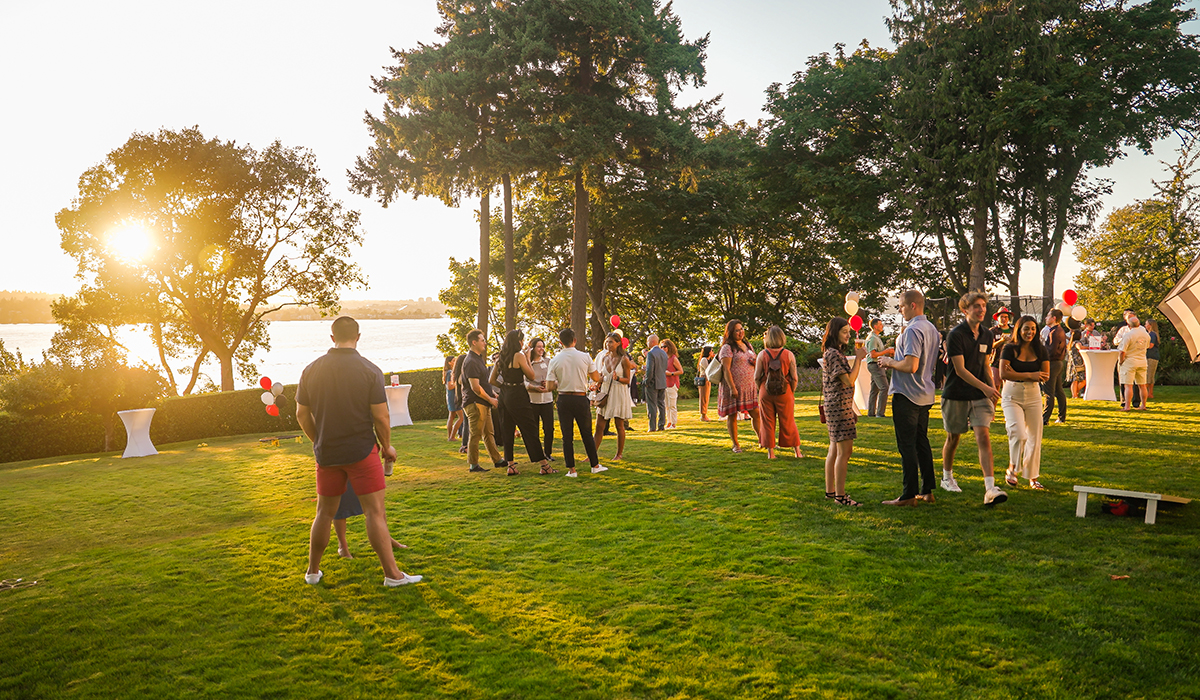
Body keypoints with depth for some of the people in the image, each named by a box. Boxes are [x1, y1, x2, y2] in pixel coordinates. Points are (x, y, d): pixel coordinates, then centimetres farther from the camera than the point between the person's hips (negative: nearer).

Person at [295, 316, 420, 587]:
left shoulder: (311, 370, 0)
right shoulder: (369, 371, -11)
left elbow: (302, 415, 7)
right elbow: (381, 417, -12)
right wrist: (386, 446, 3)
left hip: (326, 453, 4)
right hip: (362, 450, -4)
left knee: (325, 513, 17)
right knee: (375, 512, 1)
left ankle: (313, 571, 27)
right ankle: (392, 574, 4)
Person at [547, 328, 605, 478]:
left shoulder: (554, 361, -4)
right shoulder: (584, 357, -4)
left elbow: (551, 386, -4)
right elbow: (596, 378, 5)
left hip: (564, 399, 0)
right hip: (581, 398, 0)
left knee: (567, 435, 6)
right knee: (587, 433, 12)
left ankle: (571, 469, 7)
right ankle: (595, 465, 20)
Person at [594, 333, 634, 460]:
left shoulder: (624, 359, -8)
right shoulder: (605, 358, 8)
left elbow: (627, 380, -7)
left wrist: (617, 378, -24)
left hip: (619, 394, -5)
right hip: (605, 393, 5)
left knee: (619, 426, 4)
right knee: (599, 426, 2)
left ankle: (620, 454, 18)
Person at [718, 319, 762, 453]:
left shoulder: (748, 345, 14)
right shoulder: (727, 348, -9)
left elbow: (755, 364, 26)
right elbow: (726, 369, -15)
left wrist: (756, 363, 0)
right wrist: (732, 388, -21)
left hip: (749, 387, 6)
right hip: (733, 388, -6)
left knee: (756, 414, 6)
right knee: (732, 416, 2)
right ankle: (735, 445, 12)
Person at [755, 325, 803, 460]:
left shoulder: (762, 354, -6)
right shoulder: (789, 354, -6)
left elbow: (757, 377, -5)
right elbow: (794, 378, -5)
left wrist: (762, 390, 10)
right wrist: (792, 392, 9)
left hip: (766, 393, 0)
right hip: (785, 393, 0)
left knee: (767, 422, 9)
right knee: (788, 422, 11)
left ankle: (770, 453, 12)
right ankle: (797, 451, 19)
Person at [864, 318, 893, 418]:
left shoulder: (876, 337, 21)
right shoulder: (872, 338, -14)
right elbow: (873, 354, -22)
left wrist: (888, 353, 12)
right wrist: (887, 351, -17)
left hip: (878, 365, 11)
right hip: (875, 365, -11)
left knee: (874, 389, 10)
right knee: (884, 388, -15)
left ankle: (871, 413, 12)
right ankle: (880, 413, -16)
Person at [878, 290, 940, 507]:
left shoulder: (912, 330, -18)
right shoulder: (932, 329, 12)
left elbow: (910, 366, -26)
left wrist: (889, 362, -9)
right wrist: (895, 362, 17)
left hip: (906, 395, -9)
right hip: (926, 395, 9)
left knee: (907, 445, -4)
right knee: (922, 442, 15)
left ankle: (909, 494, -1)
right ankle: (927, 490, 21)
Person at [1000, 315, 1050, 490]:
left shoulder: (1040, 350, 5)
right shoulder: (1010, 349, -5)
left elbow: (1045, 375, 1)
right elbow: (1003, 372, -14)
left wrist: (1017, 374, -10)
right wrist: (1030, 375, -14)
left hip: (1033, 395, 3)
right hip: (1012, 396, -3)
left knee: (1034, 438, 3)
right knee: (1019, 434, -16)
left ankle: (1033, 477, 16)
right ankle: (1012, 469, 7)